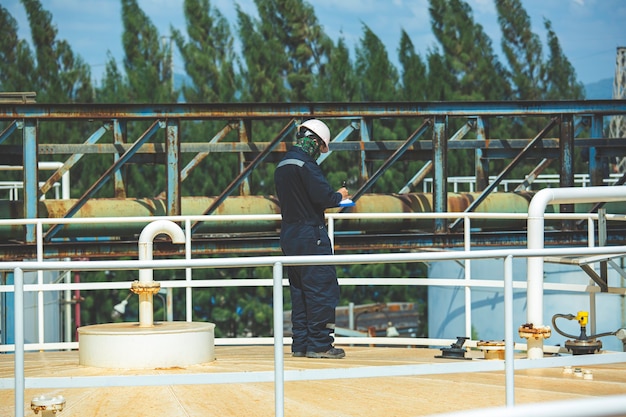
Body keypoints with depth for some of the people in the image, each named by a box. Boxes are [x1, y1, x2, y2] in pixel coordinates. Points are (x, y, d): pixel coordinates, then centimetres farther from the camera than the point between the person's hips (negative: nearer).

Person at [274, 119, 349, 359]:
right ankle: (319, 344, -7)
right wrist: (339, 196, -1)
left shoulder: (282, 165, 16)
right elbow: (322, 195, -22)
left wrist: (331, 198, 19)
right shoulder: (305, 163, -13)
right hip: (310, 235, -9)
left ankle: (300, 344, 13)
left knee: (299, 290, 12)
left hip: (289, 236, 9)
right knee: (322, 288, -6)